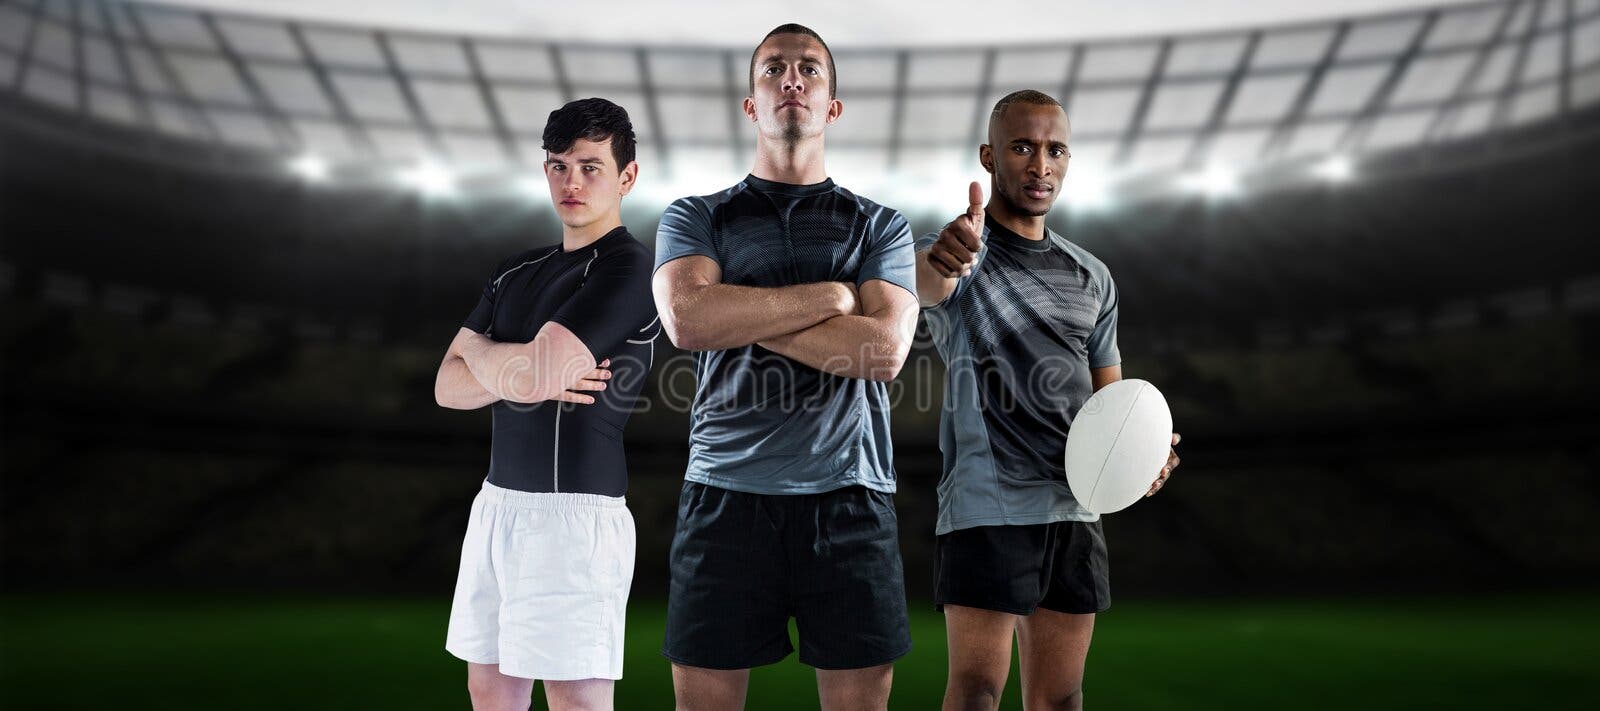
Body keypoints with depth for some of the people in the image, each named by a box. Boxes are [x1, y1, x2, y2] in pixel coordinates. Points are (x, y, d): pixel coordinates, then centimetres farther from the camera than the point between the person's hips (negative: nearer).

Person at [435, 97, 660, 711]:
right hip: (497, 501, 8)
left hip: (572, 509, -8)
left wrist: (480, 347, 4)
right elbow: (449, 387, 10)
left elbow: (531, 373, -19)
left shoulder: (626, 269, -9)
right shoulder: (516, 273, 16)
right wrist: (521, 372, -10)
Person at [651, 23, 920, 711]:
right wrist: (834, 295, -7)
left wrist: (741, 315, -7)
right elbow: (688, 319, -10)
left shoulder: (880, 226, 13)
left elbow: (885, 349, -5)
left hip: (850, 494, 1)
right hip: (726, 492, 0)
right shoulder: (695, 217, 12)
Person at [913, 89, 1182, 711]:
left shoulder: (1092, 277, 15)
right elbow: (927, 282, -29)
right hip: (986, 509, -6)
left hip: (1075, 511, 6)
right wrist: (944, 257, -54)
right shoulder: (958, 251, -3)